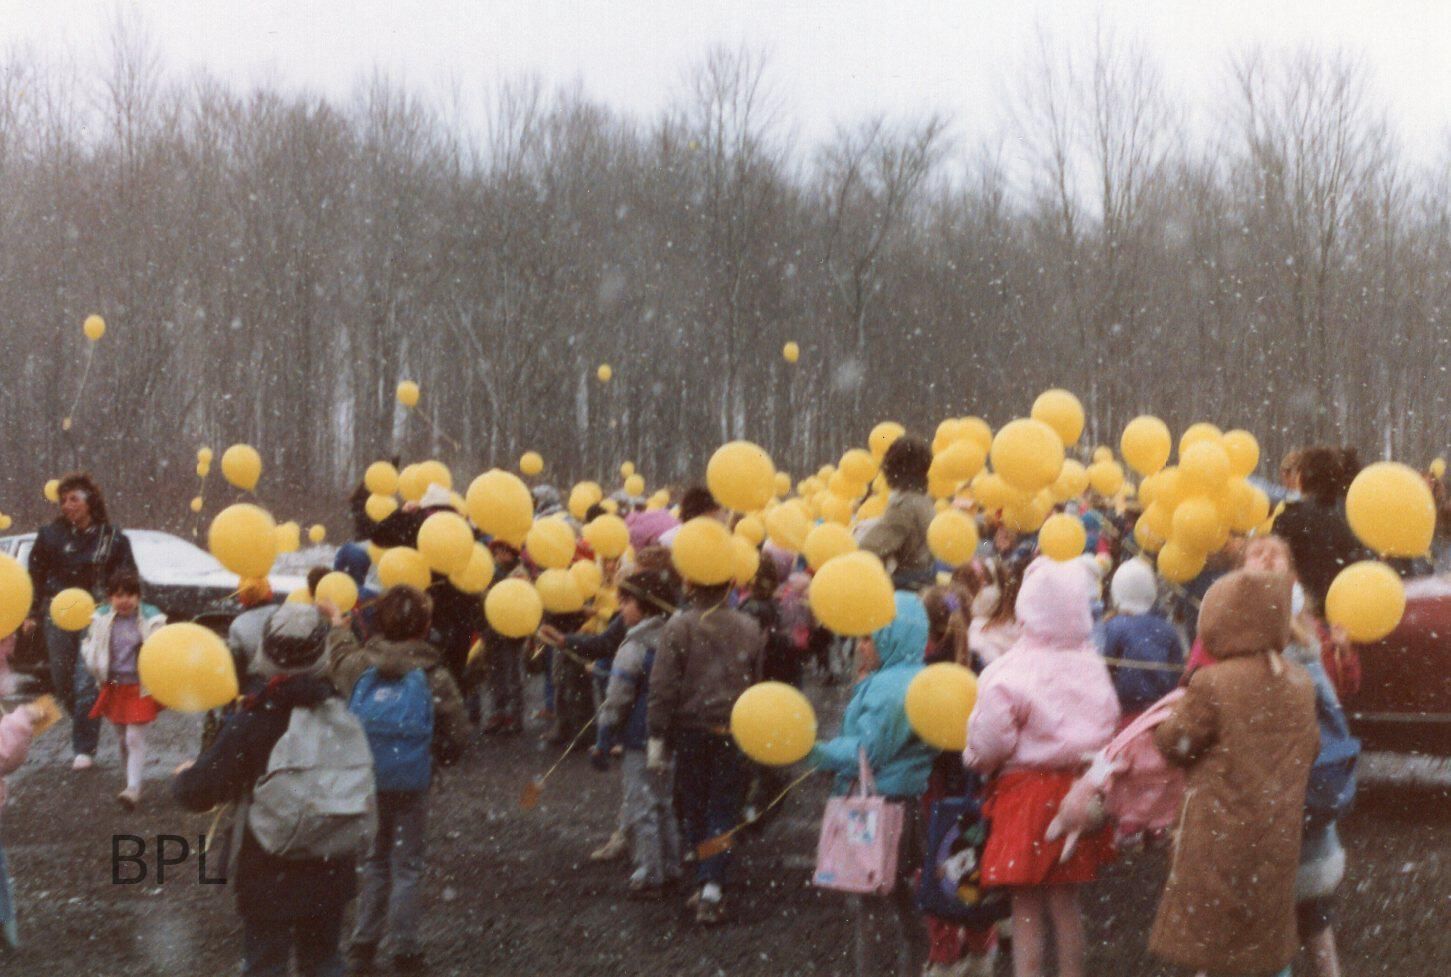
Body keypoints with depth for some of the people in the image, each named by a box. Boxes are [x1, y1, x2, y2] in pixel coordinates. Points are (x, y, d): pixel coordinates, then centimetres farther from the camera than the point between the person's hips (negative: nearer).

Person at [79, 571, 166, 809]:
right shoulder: (102, 618, -1)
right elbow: (88, 646, 11)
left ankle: (133, 789, -7)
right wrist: (97, 670, -5)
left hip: (140, 688, -4)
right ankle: (130, 783, 27)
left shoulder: (151, 619, -11)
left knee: (135, 739, -7)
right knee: (122, 739, 14)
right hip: (113, 687, 4)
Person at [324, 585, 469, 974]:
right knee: (406, 866, 10)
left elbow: (339, 656, 17)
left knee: (375, 860, 20)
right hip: (411, 783, -3)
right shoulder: (434, 675, -16)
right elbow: (457, 736, -12)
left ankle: (363, 945, 25)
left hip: (365, 779, 3)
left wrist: (337, 624, 36)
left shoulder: (359, 663, -9)